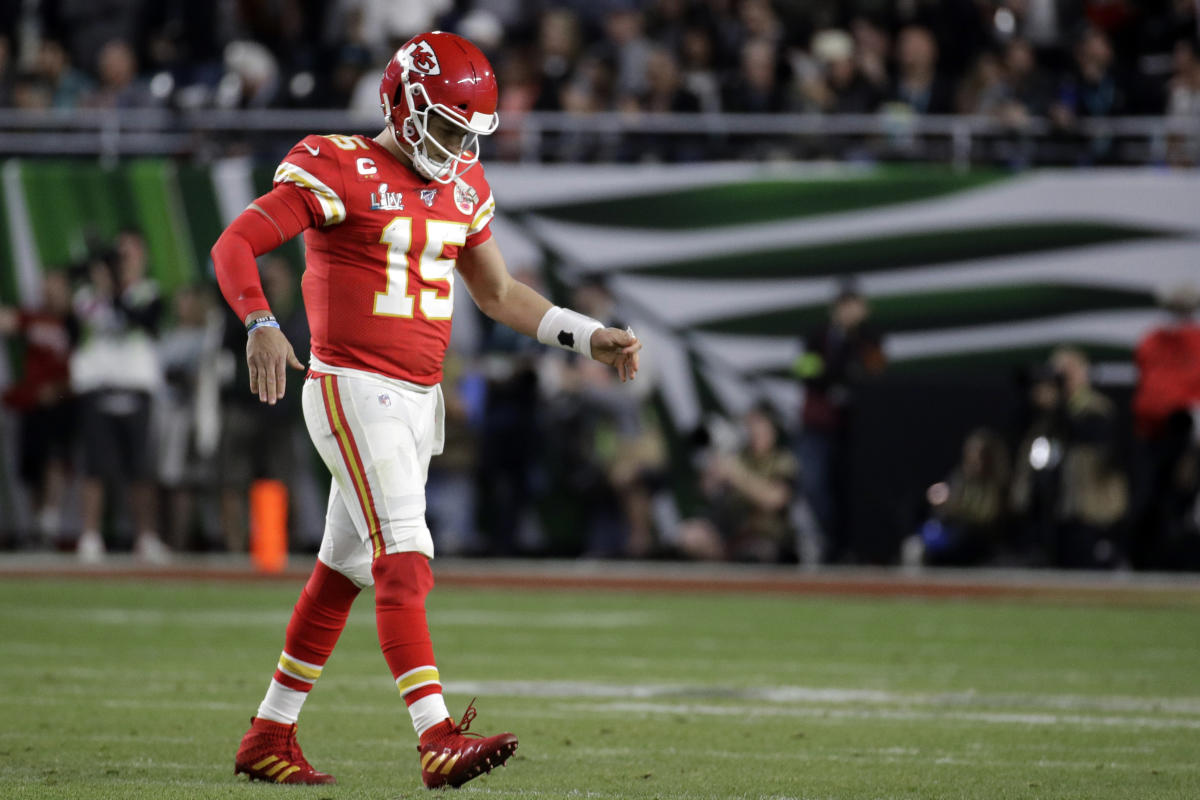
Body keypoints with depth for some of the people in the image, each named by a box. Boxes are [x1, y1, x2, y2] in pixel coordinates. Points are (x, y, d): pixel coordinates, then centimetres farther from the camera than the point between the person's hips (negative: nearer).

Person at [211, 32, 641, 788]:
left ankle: (269, 738, 23)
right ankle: (439, 740, -26)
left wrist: (591, 337, 15)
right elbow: (235, 243, -17)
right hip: (353, 387, -8)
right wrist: (261, 324, -34)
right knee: (404, 561, -18)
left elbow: (499, 293, 23)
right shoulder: (339, 170, -11)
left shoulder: (463, 185, 12)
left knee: (345, 570, 13)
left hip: (416, 399, 8)